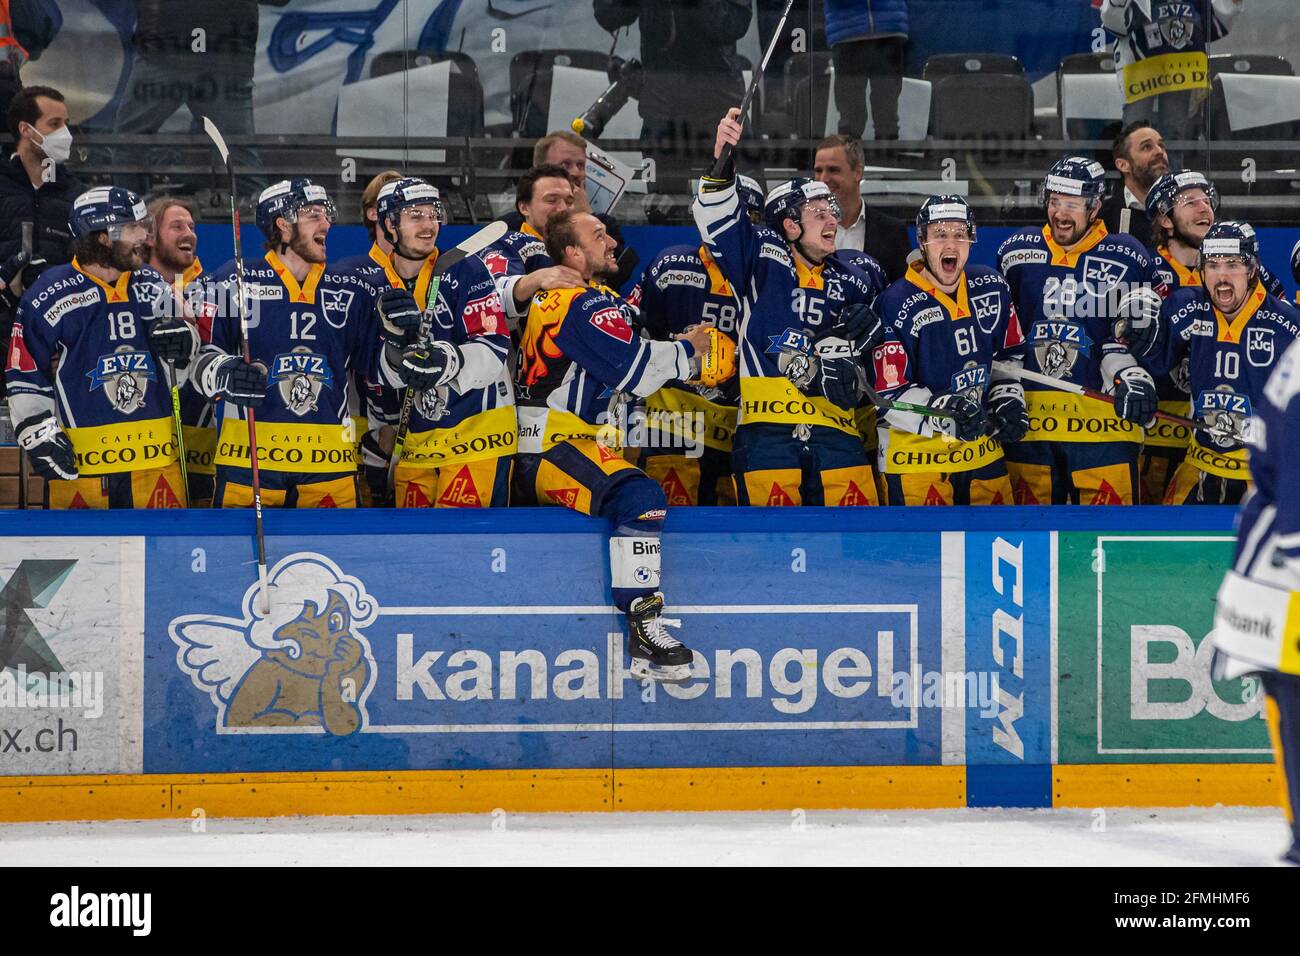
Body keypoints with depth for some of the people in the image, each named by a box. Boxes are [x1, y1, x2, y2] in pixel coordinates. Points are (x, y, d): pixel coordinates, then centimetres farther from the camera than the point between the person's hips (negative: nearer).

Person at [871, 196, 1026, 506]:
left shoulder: (993, 288, 3)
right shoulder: (895, 305, -16)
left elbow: (1010, 354, 20)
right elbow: (890, 398, -18)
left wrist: (1008, 398, 3)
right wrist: (948, 413, -32)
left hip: (982, 452, 6)